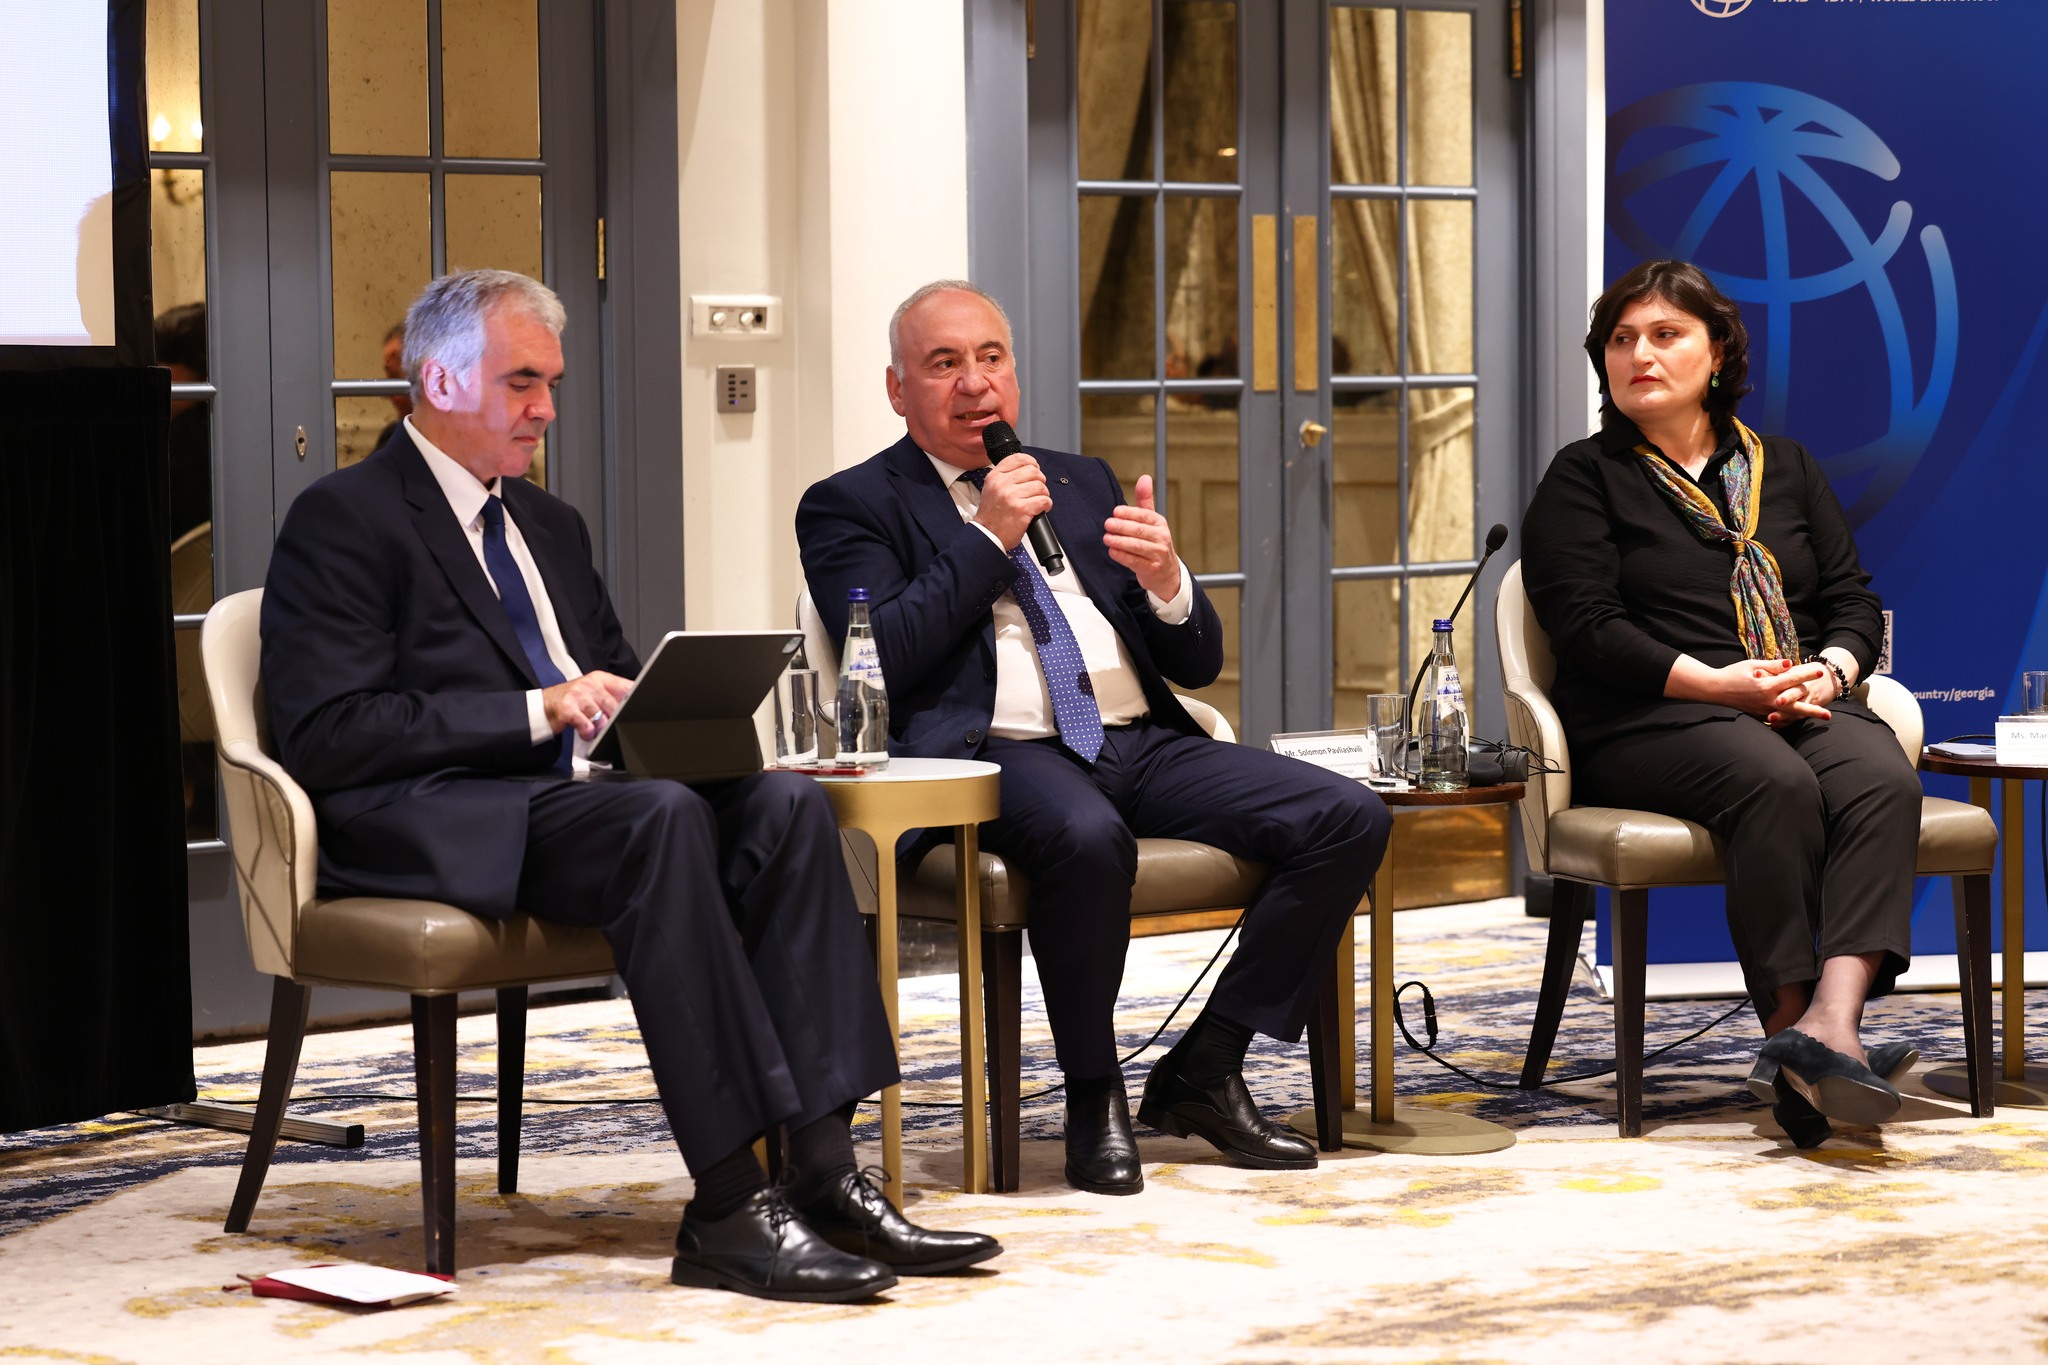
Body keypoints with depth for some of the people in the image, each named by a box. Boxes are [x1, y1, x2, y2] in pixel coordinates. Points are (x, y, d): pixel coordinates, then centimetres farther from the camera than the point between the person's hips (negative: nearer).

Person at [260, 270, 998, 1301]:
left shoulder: (549, 526, 26)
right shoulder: (344, 519, -1)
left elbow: (615, 677, 31)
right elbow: (328, 735, -12)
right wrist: (540, 711, -16)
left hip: (568, 796, 8)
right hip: (431, 827, -8)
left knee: (783, 804, -20)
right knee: (661, 819, -35)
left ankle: (823, 1173, -28)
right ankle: (728, 1213, -37)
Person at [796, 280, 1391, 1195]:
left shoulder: (1083, 484, 23)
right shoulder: (851, 506, 9)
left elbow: (1198, 664, 20)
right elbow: (878, 663, -9)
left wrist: (1165, 580, -3)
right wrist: (990, 537, -7)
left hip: (1140, 743, 6)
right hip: (994, 754, -6)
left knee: (1348, 819, -15)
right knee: (1087, 837, -40)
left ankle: (1202, 1072, -5)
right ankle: (1093, 1099, -18)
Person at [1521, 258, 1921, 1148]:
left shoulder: (1785, 469, 24)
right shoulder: (1583, 480, 9)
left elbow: (1854, 601, 18)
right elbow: (1588, 630, -4)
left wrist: (1828, 671, -5)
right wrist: (1716, 683, -16)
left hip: (1804, 704, 4)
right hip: (1646, 721, -4)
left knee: (1882, 781, -31)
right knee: (1775, 782, -37)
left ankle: (1830, 1024, -48)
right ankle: (1787, 1024, -37)